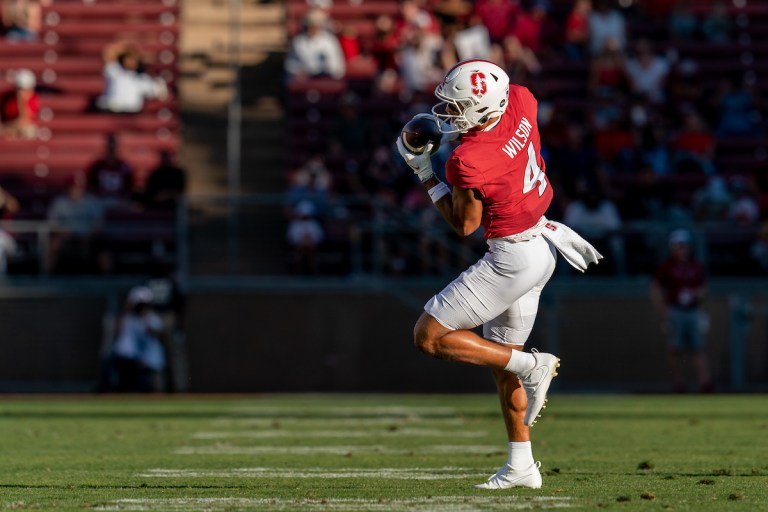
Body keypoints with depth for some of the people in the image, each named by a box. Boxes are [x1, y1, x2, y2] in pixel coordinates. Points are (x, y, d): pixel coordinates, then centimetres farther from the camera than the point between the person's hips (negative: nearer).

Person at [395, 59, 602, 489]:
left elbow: (465, 225, -11)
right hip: (542, 249, 9)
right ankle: (521, 466, 21)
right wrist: (458, 132, 12)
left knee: (430, 336, -3)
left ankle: (533, 365, -7)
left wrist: (425, 173, -4)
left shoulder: (469, 161, -26)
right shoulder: (521, 101, -8)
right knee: (503, 362, 18)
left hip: (513, 257, -9)